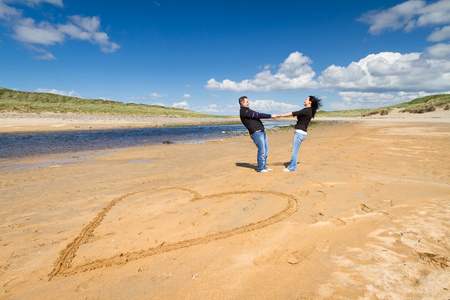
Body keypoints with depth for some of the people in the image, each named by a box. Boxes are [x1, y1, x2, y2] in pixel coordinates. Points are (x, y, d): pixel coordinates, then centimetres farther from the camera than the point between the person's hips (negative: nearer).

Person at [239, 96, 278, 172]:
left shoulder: (247, 110, 23)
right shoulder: (243, 111, -10)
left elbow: (257, 115, 22)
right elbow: (258, 115, -13)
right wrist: (271, 116, -12)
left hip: (261, 131, 10)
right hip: (256, 133, -10)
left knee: (266, 150, 12)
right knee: (262, 151, -8)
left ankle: (264, 167, 21)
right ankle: (260, 168, 5)